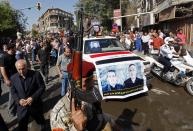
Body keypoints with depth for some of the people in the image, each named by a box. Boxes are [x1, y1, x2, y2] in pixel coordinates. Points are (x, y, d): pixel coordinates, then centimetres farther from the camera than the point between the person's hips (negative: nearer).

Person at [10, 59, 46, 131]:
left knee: (40, 120, 24)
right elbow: (13, 92, 3)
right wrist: (18, 100, -15)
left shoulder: (36, 74, -15)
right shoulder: (13, 78, -5)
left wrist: (33, 98, -21)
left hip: (35, 105, -1)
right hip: (21, 107, 2)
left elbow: (42, 87, -11)